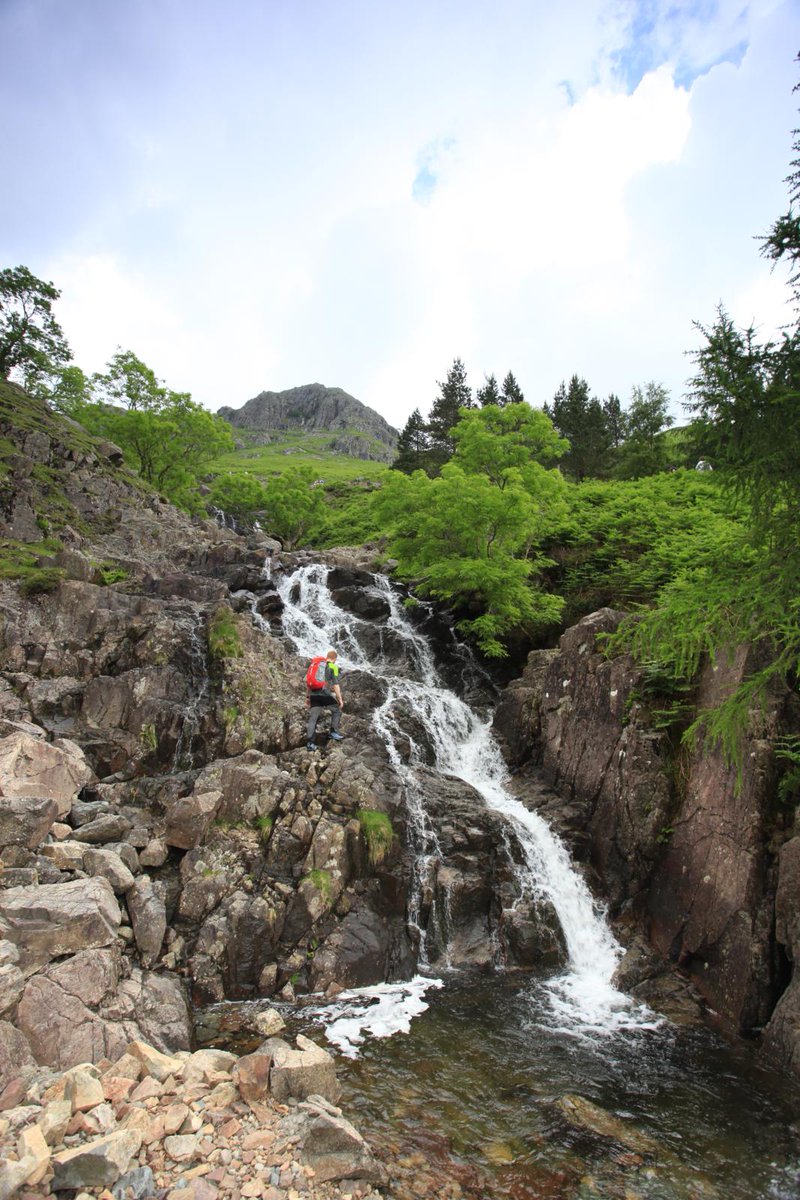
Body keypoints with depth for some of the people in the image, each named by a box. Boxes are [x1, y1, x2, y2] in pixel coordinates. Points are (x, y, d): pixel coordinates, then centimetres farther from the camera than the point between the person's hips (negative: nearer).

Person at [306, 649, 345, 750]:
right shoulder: (333, 667, 1)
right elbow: (335, 684, -6)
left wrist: (307, 697, 24)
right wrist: (340, 699, -2)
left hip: (314, 695, 5)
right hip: (326, 694, -4)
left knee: (313, 718, 5)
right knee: (336, 711, 20)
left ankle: (310, 743, 0)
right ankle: (334, 732, 14)